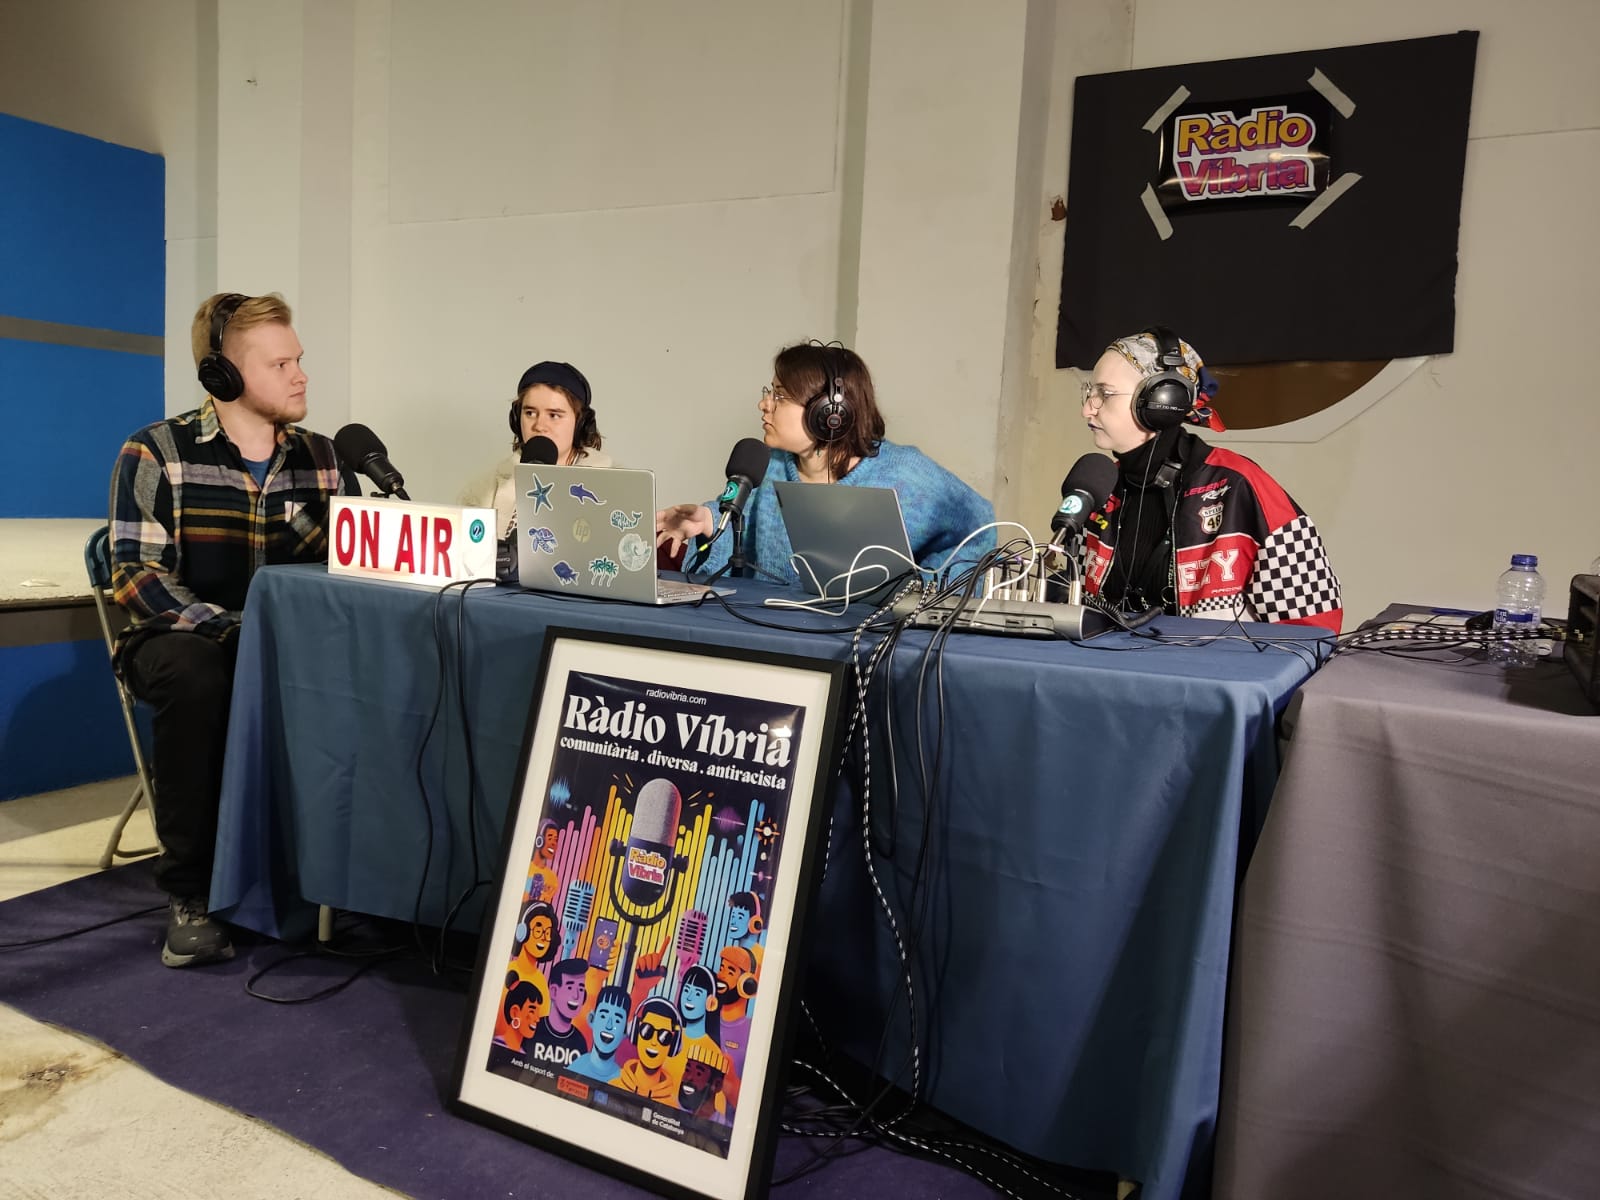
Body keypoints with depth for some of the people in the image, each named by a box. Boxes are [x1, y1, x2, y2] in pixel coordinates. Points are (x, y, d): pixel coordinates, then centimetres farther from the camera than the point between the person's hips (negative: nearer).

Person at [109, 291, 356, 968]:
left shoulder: (321, 460, 8)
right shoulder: (156, 454, -4)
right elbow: (136, 575, -12)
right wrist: (229, 629, -27)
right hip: (182, 638, -3)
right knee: (196, 678, -38)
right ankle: (190, 893, -21)